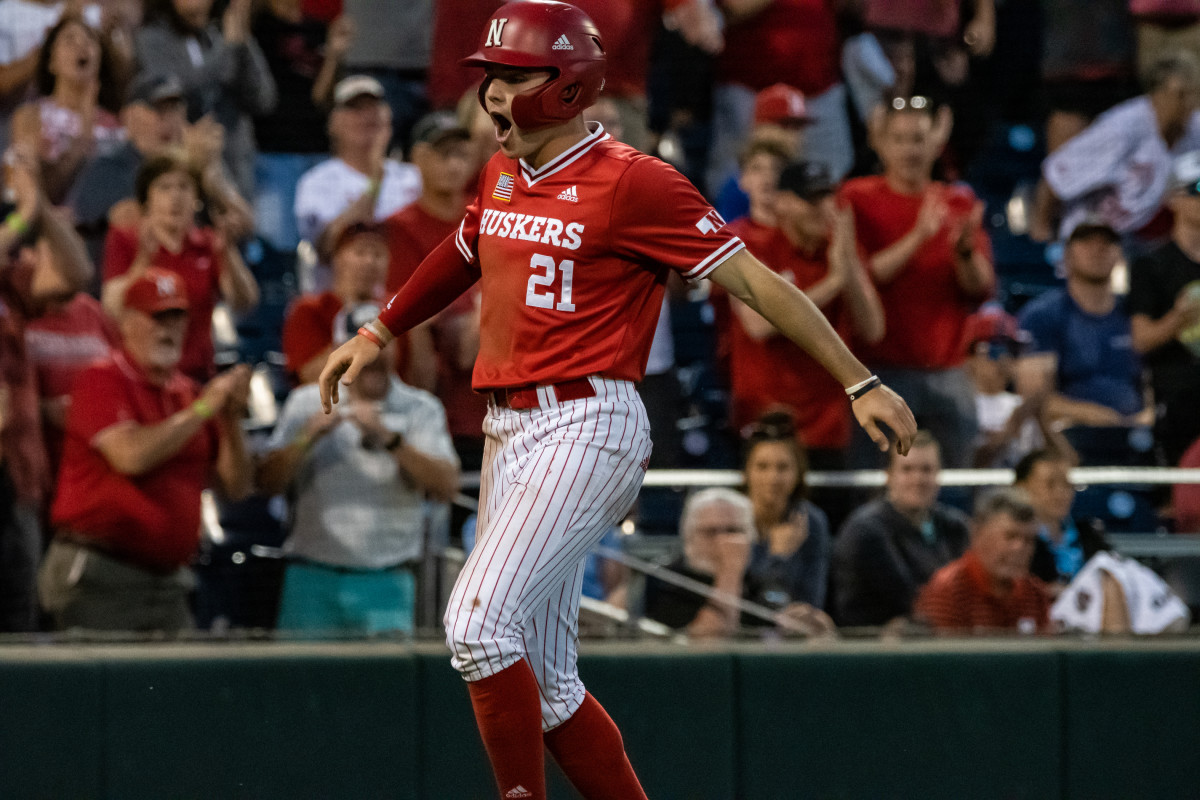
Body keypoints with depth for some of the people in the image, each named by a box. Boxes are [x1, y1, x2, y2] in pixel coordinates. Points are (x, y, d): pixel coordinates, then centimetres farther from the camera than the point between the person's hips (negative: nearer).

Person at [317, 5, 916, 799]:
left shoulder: (633, 181, -11)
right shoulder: (502, 174, 12)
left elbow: (752, 279, -12)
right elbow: (464, 255, 34)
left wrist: (859, 382, -16)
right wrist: (378, 333, 41)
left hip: (587, 428, -8)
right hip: (508, 431, 8)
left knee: (480, 621, -21)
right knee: (541, 681, 8)